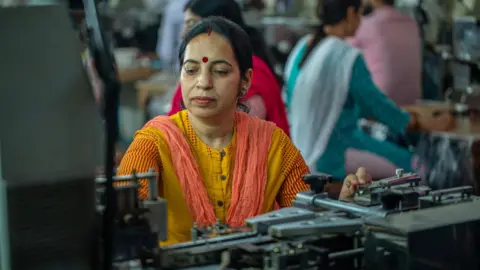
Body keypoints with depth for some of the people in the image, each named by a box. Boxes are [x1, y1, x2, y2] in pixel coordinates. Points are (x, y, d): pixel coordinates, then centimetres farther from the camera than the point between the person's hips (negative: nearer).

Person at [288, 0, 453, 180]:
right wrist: (421, 123, 6)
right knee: (407, 164, 3)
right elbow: (374, 102, -10)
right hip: (331, 156, -9)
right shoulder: (347, 57, -19)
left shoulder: (306, 48, 7)